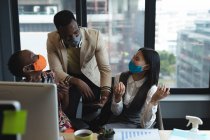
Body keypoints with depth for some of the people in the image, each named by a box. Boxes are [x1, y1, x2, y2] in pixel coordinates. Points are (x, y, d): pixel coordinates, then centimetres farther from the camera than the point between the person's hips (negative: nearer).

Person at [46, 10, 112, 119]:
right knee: (67, 117, -6)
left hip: (91, 77, 0)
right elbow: (56, 71, -21)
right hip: (68, 78, 1)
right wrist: (77, 82, -39)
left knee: (90, 117, -1)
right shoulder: (52, 40, -24)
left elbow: (105, 68, -26)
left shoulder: (95, 36, -28)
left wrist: (105, 93, -42)